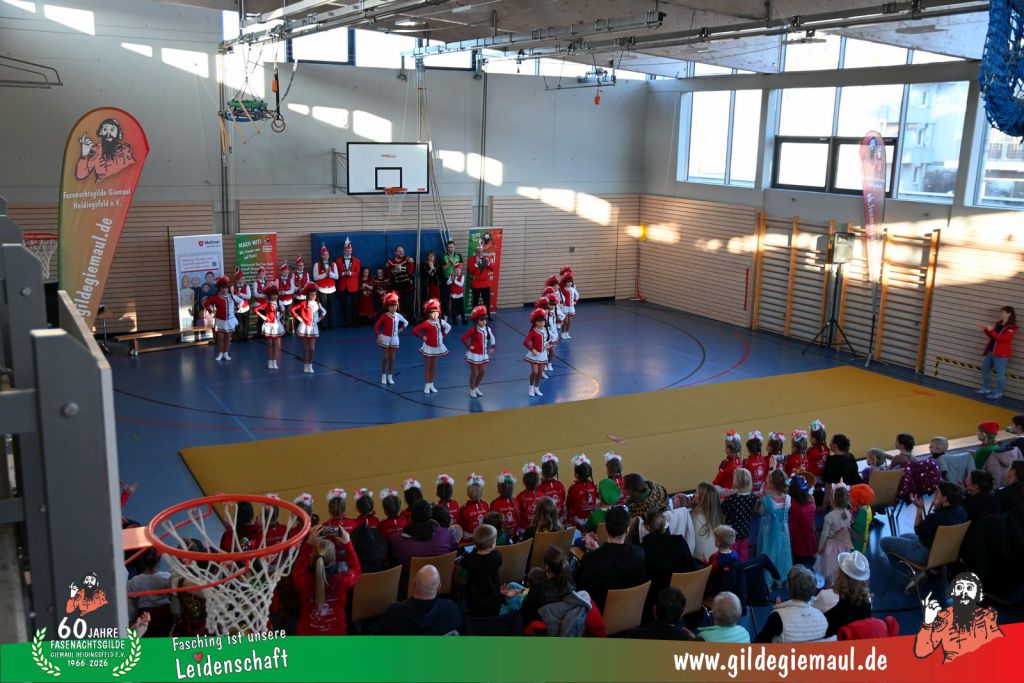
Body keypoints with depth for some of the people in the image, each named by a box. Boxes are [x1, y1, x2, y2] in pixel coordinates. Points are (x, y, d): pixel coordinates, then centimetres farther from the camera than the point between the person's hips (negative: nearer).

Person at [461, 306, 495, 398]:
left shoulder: (487, 329, -3)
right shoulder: (473, 330, -18)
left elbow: (492, 338, 13)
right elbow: (463, 338, -17)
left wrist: (492, 347, 6)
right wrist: (469, 346, -15)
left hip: (483, 354, 5)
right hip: (474, 355, -5)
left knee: (481, 373, 12)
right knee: (474, 373, 4)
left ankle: (476, 388, 32)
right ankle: (472, 390, 20)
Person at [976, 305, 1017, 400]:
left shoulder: (1011, 328, -15)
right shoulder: (998, 324, 13)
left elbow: (1002, 339, -25)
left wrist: (991, 330, -27)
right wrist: (985, 330, 5)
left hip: (1001, 354, -10)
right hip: (991, 351, 10)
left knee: (1000, 373, -3)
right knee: (985, 369, 17)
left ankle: (998, 393, 5)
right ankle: (985, 389, 28)